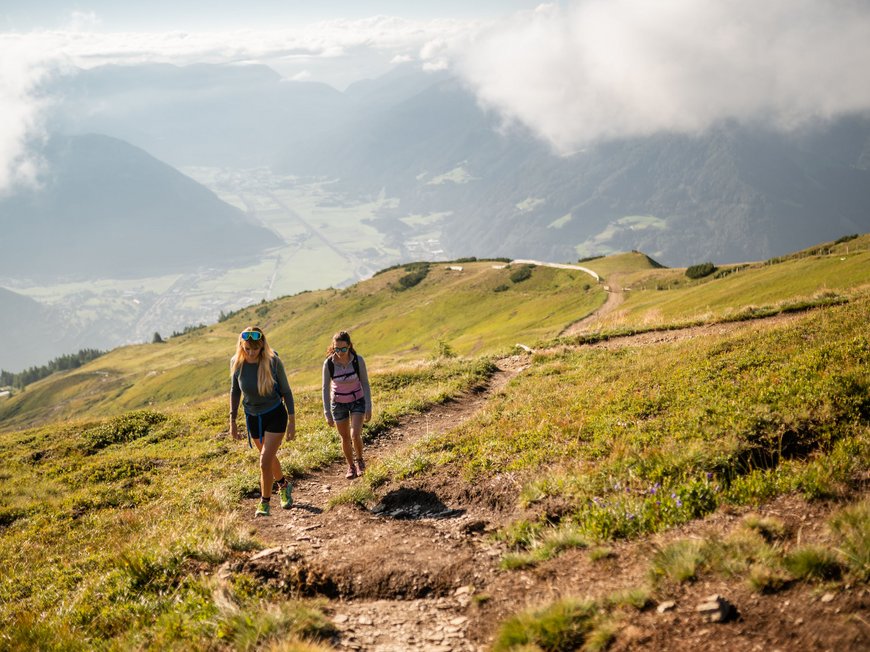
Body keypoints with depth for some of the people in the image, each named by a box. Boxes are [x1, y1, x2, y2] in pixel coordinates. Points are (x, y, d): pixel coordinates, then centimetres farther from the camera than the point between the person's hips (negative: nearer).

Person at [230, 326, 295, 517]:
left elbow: (286, 391, -9)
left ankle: (265, 503, 6)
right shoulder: (236, 363, -14)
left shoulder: (273, 361, -21)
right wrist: (233, 420, 4)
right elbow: (235, 391, 2)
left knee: (265, 461, -12)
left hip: (275, 416, -4)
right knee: (269, 457, 22)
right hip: (253, 417, 4)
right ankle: (283, 485, 49)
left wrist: (292, 421, -8)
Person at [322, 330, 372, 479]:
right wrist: (327, 413, -10)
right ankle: (351, 466, 33)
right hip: (339, 404, 1)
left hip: (357, 401, -1)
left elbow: (365, 384, -10)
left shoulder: (358, 360, -20)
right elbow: (326, 388, -10)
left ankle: (359, 460, 13)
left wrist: (368, 407, -13)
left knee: (355, 435, -16)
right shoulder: (329, 363, -19)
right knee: (345, 438, 9)